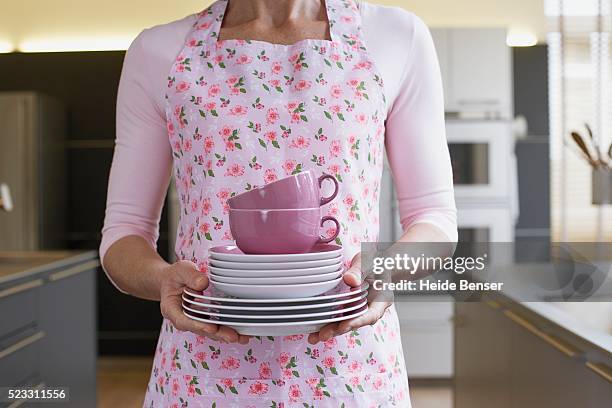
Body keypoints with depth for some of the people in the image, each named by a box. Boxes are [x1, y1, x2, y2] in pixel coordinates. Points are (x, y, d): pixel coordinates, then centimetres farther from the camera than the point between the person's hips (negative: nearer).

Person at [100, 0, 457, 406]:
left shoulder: (398, 36, -1)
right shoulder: (158, 51, 1)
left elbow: (435, 218, 3)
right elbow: (124, 230, 4)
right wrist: (162, 278, -18)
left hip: (347, 371, 0)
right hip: (205, 370, 1)